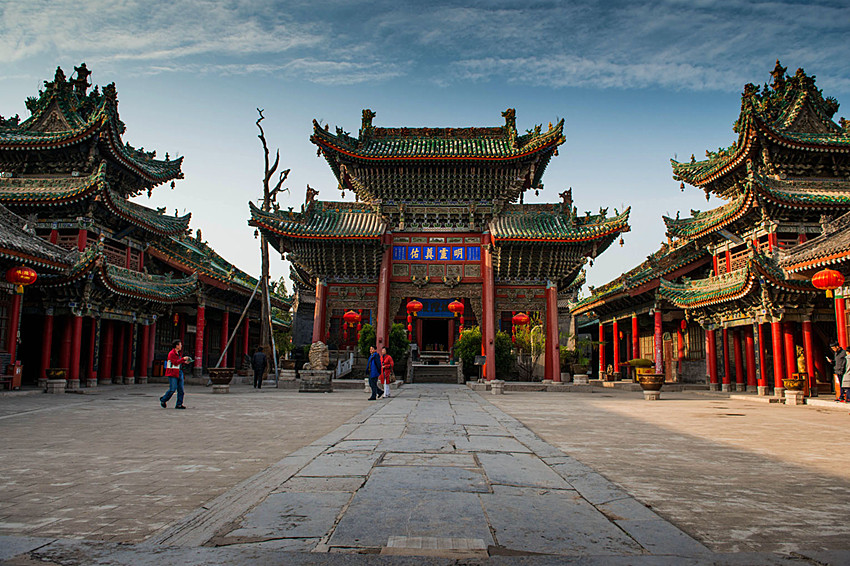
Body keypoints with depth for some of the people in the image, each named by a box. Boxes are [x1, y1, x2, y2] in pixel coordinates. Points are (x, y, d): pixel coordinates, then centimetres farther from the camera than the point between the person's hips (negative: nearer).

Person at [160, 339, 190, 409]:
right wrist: (183, 359, -16)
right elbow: (175, 363, -19)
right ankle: (163, 400, 16)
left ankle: (179, 404, 5)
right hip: (172, 373, -9)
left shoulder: (178, 353, 16)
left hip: (179, 373, 9)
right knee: (172, 389, -7)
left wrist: (184, 362, 6)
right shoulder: (171, 353, -11)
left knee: (180, 389, 2)